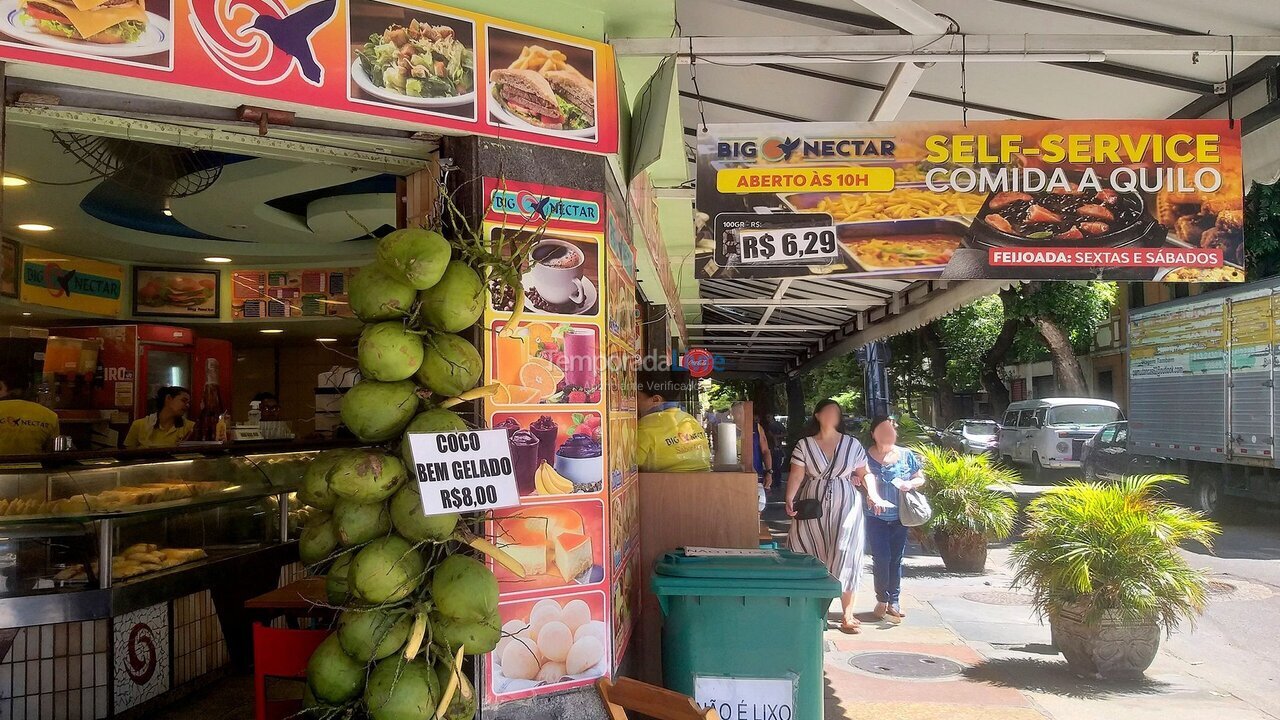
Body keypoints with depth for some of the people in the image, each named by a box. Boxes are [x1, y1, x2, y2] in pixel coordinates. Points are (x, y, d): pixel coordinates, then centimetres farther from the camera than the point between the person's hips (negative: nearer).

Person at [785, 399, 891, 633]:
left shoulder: (852, 445, 4)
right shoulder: (804, 445, 2)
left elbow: (864, 474, 7)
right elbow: (796, 475, -4)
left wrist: (872, 493, -10)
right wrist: (789, 499, -18)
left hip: (846, 507, 0)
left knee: (845, 558, -3)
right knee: (813, 558, 4)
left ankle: (847, 614, 5)